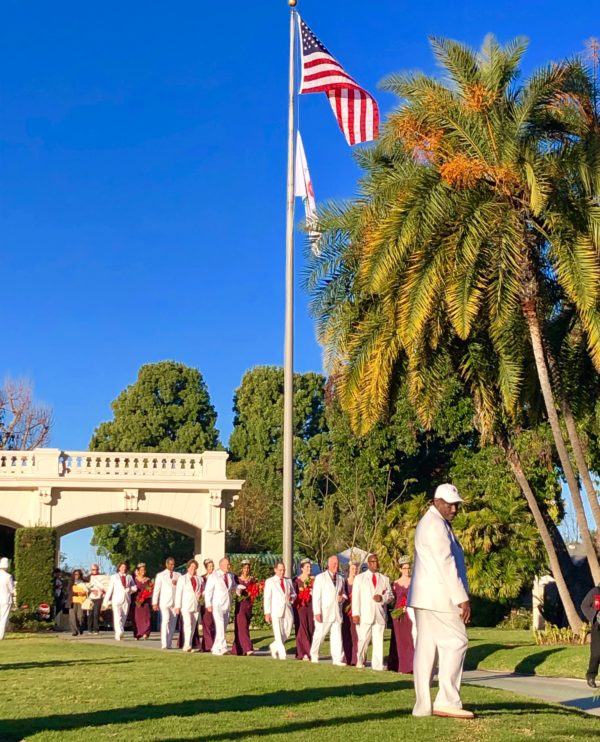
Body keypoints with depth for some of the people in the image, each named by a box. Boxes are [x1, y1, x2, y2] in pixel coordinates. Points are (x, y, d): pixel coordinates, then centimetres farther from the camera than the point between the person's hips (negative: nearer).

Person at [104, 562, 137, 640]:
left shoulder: (129, 577, 14)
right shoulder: (114, 577, 10)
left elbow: (135, 588, 15)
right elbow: (110, 589, 8)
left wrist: (129, 589, -2)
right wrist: (106, 601, 4)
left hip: (126, 600, 2)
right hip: (116, 599, -2)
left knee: (123, 618, 3)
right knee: (117, 617, -17)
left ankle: (118, 634, 12)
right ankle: (119, 632, -29)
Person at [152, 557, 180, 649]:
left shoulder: (178, 575, 14)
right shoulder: (160, 575, 7)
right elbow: (156, 589, 4)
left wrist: (177, 584, -8)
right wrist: (154, 603, -2)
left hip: (175, 602, 3)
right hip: (164, 602, -3)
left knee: (172, 623, 2)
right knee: (165, 622, -15)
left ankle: (169, 644, 9)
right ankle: (164, 644, -17)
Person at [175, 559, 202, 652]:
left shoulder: (199, 579, 14)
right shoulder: (182, 579, 5)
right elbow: (178, 593, 0)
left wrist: (201, 594, 1)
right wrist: (177, 606, -8)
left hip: (196, 605, 4)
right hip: (186, 605, -4)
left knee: (193, 627, 3)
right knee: (187, 624, -17)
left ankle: (188, 645, 10)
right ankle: (187, 645, -21)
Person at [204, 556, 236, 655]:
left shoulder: (231, 575, 10)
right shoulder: (214, 576, -5)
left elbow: (234, 586, 24)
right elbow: (208, 591, -6)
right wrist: (208, 605, -12)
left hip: (227, 605, 6)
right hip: (217, 605, -6)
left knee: (223, 627, 8)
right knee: (220, 626, -15)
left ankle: (216, 648, 17)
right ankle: (223, 647, -17)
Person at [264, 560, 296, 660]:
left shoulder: (288, 580, 13)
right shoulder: (269, 581, 2)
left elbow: (294, 594, 20)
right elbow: (267, 598, -1)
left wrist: (291, 597, -5)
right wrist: (267, 613, -8)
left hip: (288, 610, 4)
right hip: (276, 611, -4)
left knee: (287, 633, 5)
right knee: (278, 634, -7)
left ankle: (274, 646, 27)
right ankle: (282, 654, -1)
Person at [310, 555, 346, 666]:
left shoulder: (340, 579, 16)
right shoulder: (320, 577, 0)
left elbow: (343, 594, 27)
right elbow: (316, 597, -6)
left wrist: (342, 598, 1)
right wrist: (317, 612, -14)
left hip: (337, 613, 4)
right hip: (324, 613, -4)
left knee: (337, 636, -2)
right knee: (319, 635, 2)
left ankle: (338, 659, -2)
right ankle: (313, 656, 17)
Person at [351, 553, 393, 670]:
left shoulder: (385, 579, 16)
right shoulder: (359, 578, 11)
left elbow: (391, 596, 15)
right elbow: (355, 597, 4)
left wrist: (382, 598, -7)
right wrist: (355, 614, -6)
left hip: (380, 615, 2)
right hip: (365, 615, -2)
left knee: (378, 640, -3)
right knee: (363, 640, -3)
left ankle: (378, 665, -1)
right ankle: (360, 661, 16)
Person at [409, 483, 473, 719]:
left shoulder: (430, 523, 21)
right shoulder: (436, 525, -13)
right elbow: (446, 564, -19)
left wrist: (459, 597, 21)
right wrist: (462, 599, -19)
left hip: (426, 598, 10)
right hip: (437, 597, -10)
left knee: (426, 648, 6)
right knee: (455, 642, -7)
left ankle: (423, 706, 7)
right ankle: (447, 701, -8)